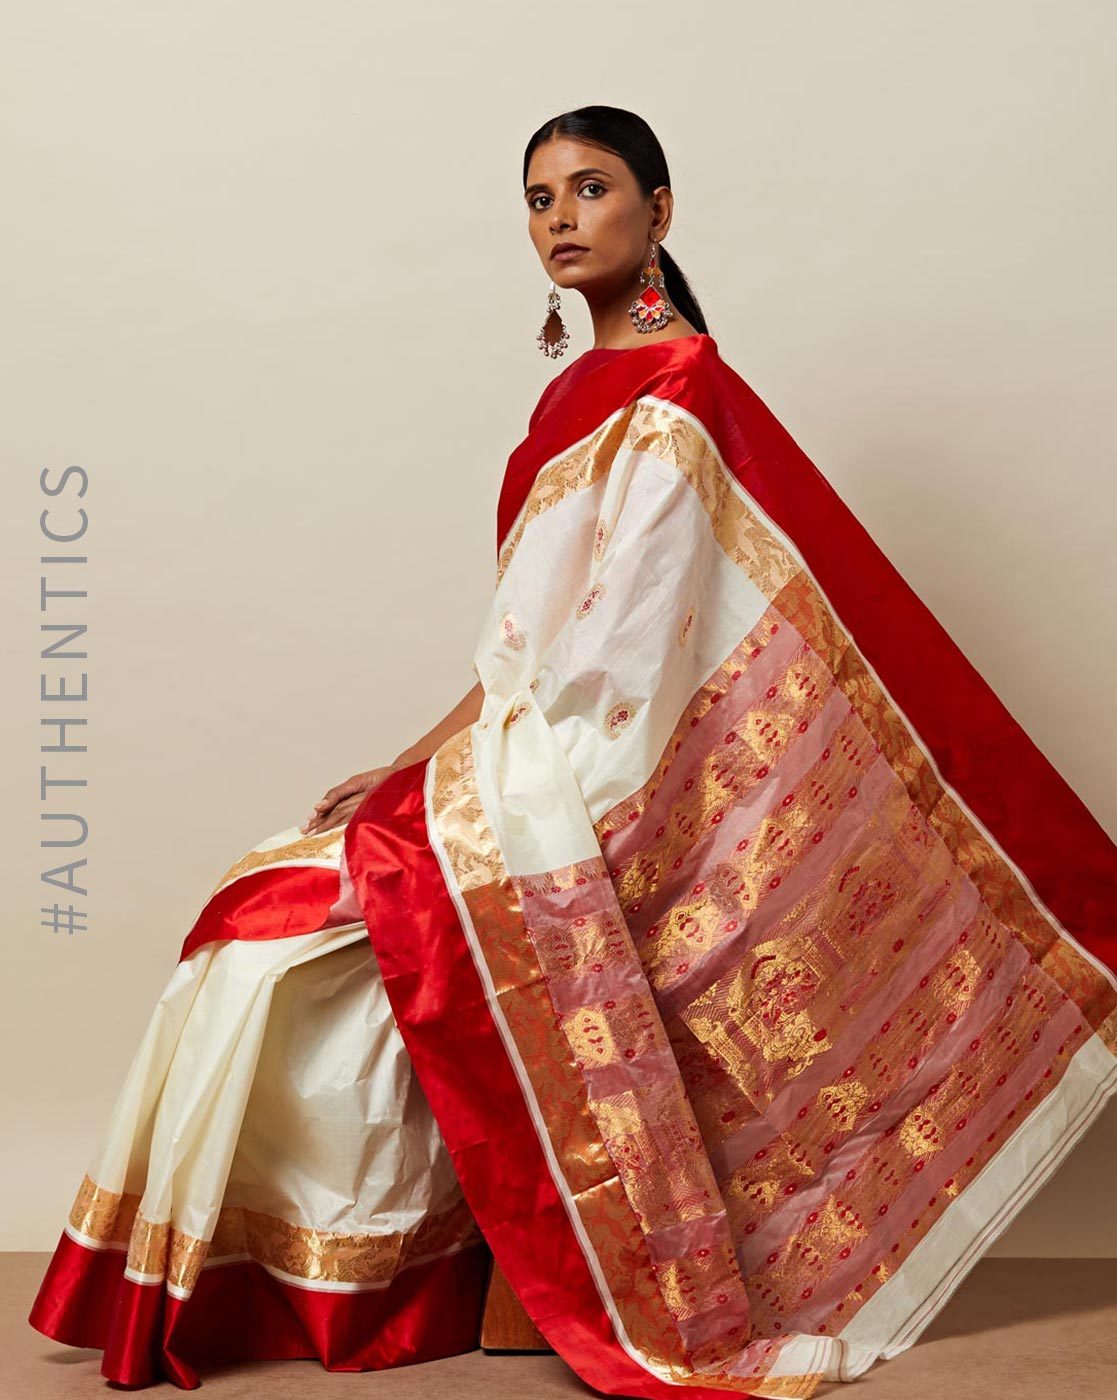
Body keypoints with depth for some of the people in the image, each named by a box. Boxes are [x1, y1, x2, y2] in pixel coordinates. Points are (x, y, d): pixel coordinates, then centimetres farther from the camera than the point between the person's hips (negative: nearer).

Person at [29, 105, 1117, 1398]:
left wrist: (441, 772, -17)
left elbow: (614, 652, -19)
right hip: (540, 755, 8)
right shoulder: (587, 386, 14)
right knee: (271, 907, 6)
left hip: (588, 794, -8)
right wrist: (427, 756, 9)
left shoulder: (672, 393, -13)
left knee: (289, 927, -11)